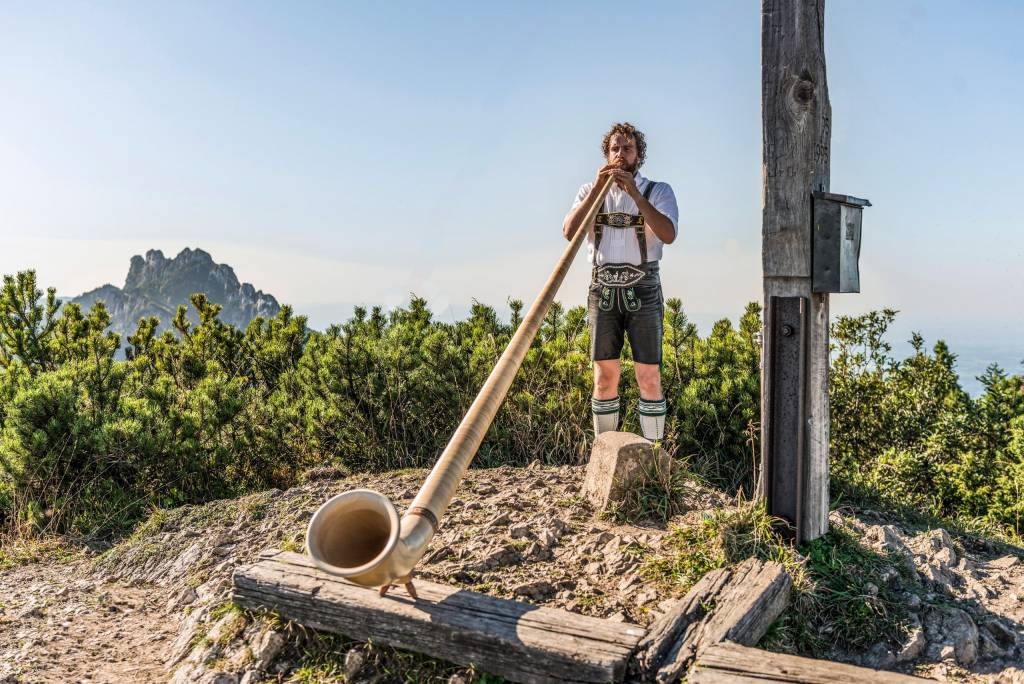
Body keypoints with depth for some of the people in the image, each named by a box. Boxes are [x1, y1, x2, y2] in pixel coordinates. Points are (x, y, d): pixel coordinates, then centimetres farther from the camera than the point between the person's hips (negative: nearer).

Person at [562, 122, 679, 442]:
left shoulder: (658, 190, 5)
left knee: (649, 377, -3)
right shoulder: (590, 191, 11)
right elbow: (569, 232, -6)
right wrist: (597, 188, -12)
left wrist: (635, 194, -20)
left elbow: (668, 234, -14)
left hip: (643, 292, -1)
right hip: (603, 292, 2)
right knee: (604, 377, 2)